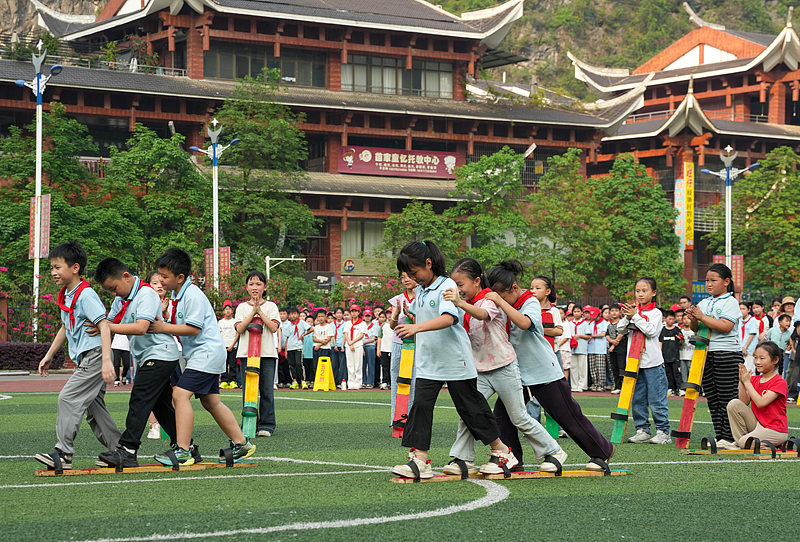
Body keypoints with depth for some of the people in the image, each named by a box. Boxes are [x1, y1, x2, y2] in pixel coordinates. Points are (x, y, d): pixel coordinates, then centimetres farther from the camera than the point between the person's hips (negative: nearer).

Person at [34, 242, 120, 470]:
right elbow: (66, 328, 27)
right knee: (93, 405, 10)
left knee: (68, 398, -13)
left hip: (95, 355, -10)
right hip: (85, 359, 10)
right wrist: (49, 356, 31)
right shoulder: (66, 296, 14)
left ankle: (63, 453, -11)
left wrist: (106, 361, -29)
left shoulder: (86, 295, -15)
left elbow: (104, 326, -21)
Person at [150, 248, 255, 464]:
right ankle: (241, 444, 22)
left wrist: (163, 328, -19)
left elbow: (193, 328, -22)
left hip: (207, 353, -11)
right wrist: (163, 323, 6)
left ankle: (183, 451, -20)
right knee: (211, 401, 14)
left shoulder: (193, 295, -18)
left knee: (180, 393, -18)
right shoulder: (176, 294, 12)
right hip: (201, 355, 11)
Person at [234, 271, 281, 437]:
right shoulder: (242, 307, 10)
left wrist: (260, 312, -8)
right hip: (246, 353, 1)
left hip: (267, 354, -1)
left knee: (267, 391, -2)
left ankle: (266, 425, 4)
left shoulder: (270, 306, 8)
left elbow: (274, 327, -6)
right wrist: (253, 312, -10)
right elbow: (240, 328, -4)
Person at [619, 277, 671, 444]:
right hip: (634, 361, 5)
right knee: (637, 399, 7)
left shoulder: (655, 312, -3)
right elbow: (620, 329, 6)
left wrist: (635, 316, -17)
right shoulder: (633, 310, 11)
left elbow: (651, 330, -18)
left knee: (656, 399, -4)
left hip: (652, 363, -5)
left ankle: (663, 432, 0)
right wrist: (627, 317, -11)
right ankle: (642, 430, 14)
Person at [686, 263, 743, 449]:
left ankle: (729, 438, -3)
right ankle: (719, 437, 12)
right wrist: (693, 319, -6)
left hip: (727, 353, -7)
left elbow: (726, 326, -18)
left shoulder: (730, 302, -5)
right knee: (712, 398, 7)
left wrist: (702, 317, -17)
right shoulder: (704, 303, 15)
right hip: (706, 353, 7)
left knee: (727, 398, -6)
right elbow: (696, 329, 16)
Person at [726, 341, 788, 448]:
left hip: (776, 431, -7)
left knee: (744, 443, -27)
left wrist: (747, 382, -17)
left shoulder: (780, 383, -13)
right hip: (757, 425, 7)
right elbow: (744, 402, 0)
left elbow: (761, 403, -23)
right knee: (734, 404, -11)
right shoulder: (754, 380, 9)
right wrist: (741, 381, -10)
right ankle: (738, 441, -4)